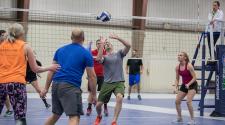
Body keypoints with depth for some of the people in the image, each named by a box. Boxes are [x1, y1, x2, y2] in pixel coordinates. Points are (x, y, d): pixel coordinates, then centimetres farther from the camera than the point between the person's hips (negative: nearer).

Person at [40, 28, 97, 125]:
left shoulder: (60, 50, 15)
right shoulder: (86, 53, 1)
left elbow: (51, 70, 16)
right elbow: (91, 76, 0)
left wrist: (46, 88, 20)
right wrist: (94, 94, 9)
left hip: (56, 85, 6)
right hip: (71, 87, -6)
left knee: (56, 115, 22)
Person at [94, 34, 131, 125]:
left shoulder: (119, 54, 11)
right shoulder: (104, 57, 8)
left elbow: (128, 46, -6)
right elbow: (98, 59, -18)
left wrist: (117, 38, -15)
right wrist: (102, 44, -17)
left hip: (119, 82, -1)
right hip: (107, 83, 1)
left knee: (119, 97, -32)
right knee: (98, 104, 2)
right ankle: (99, 116, 39)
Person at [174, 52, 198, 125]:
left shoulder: (189, 66, -21)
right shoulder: (177, 67, -4)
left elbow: (194, 77, -20)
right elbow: (177, 79, 4)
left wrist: (188, 84, -32)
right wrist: (176, 85, -14)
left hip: (192, 85, -7)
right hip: (184, 85, 7)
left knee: (188, 101, -21)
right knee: (177, 101, 2)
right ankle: (179, 118, 20)